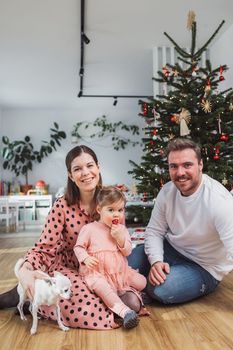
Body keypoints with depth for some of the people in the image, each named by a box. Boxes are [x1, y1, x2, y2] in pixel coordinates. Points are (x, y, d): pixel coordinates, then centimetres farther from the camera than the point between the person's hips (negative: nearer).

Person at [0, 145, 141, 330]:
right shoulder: (62, 206, -16)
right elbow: (44, 248, -17)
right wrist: (25, 270, -35)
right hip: (68, 268, -5)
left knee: (132, 303, -16)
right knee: (90, 311, -29)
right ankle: (28, 297, -3)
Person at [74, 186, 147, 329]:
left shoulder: (122, 229, 8)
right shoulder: (89, 228, -3)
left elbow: (128, 251, 3)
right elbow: (78, 247, 0)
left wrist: (120, 237, -13)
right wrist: (86, 258, -19)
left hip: (120, 271, 5)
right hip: (97, 271, -4)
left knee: (142, 282, -8)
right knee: (100, 285, -37)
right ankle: (124, 311, -39)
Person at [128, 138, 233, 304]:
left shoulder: (219, 200, -29)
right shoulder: (167, 191, -10)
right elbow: (154, 231, -3)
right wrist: (156, 261, -22)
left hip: (204, 267, -4)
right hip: (172, 249, 5)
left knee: (159, 290, -24)